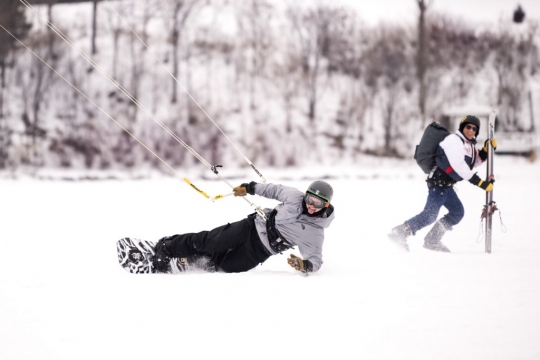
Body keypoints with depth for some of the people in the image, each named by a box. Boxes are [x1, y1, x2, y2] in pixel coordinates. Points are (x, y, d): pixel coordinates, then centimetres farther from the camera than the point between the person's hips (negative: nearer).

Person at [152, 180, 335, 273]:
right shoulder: (295, 196, -10)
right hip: (252, 226, 1)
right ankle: (166, 249, 14)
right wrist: (249, 188, 9)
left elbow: (316, 260, -14)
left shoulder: (315, 234, -16)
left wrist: (305, 265, -36)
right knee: (209, 241, -1)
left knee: (224, 266, -5)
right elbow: (274, 190, 6)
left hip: (259, 252, -1)